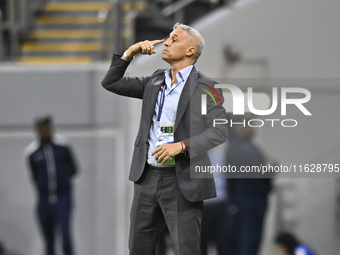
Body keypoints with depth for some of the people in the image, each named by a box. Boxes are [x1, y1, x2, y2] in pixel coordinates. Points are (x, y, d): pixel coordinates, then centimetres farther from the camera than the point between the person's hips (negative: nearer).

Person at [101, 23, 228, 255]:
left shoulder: (205, 87, -5)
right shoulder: (155, 82, 14)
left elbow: (220, 131, -12)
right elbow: (111, 83, 16)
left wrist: (181, 146, -23)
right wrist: (130, 52, 4)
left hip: (182, 181, -6)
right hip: (148, 175, 6)